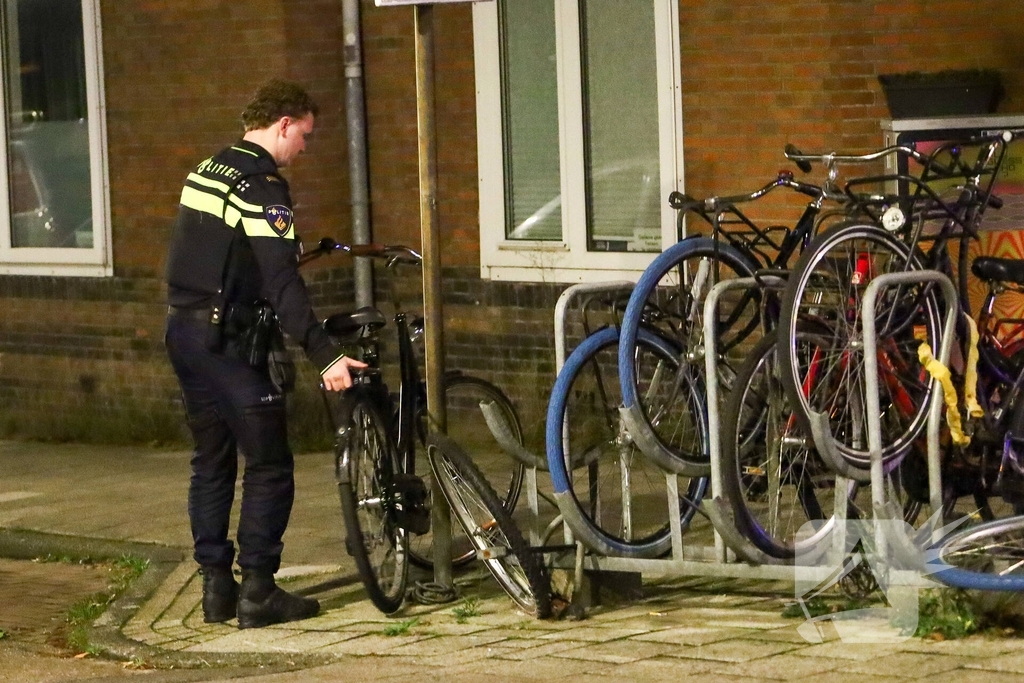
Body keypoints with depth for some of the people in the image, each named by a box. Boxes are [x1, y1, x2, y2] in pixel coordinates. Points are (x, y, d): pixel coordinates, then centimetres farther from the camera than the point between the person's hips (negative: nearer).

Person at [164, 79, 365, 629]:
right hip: (226, 340, -9)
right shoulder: (263, 186, -15)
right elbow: (281, 282, -24)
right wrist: (324, 355, -27)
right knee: (268, 465, -2)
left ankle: (217, 587, 14)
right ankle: (257, 591, -4)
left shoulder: (207, 170, 12)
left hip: (183, 330, 9)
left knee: (211, 462, 14)